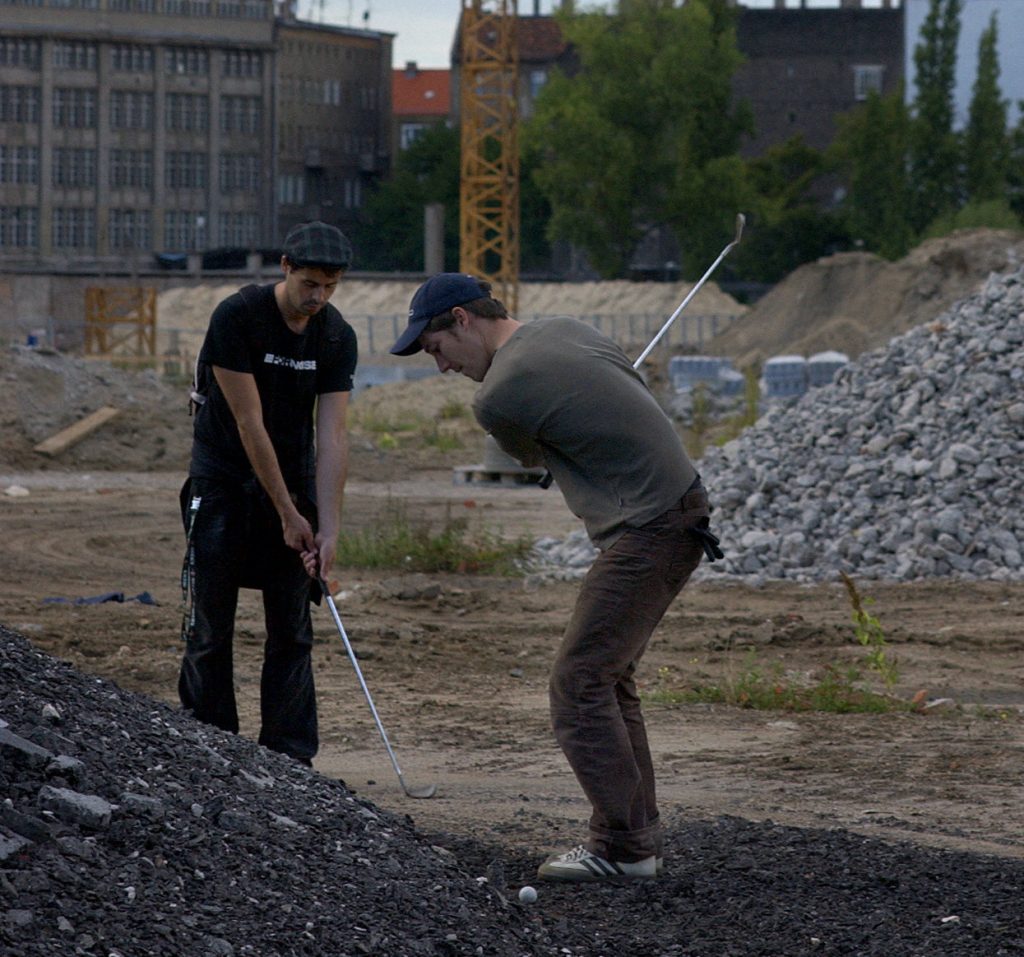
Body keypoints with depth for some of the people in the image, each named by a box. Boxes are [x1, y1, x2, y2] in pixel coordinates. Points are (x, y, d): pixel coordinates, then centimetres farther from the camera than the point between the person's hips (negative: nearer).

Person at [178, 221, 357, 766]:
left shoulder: (336, 337, -6)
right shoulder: (236, 317, -19)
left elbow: (332, 436, -9)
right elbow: (249, 424, -19)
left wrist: (327, 528, -17)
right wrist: (287, 515, -17)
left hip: (292, 478, 4)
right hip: (223, 479, -4)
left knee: (292, 629, 0)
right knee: (210, 623, -4)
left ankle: (289, 757, 3)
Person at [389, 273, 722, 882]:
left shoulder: (498, 398, -13)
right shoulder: (567, 330, 11)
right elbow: (640, 394, 19)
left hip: (648, 532, -10)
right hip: (682, 511, 10)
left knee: (580, 682, -8)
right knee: (609, 679, 14)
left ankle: (621, 848, -8)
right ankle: (641, 836, 16)